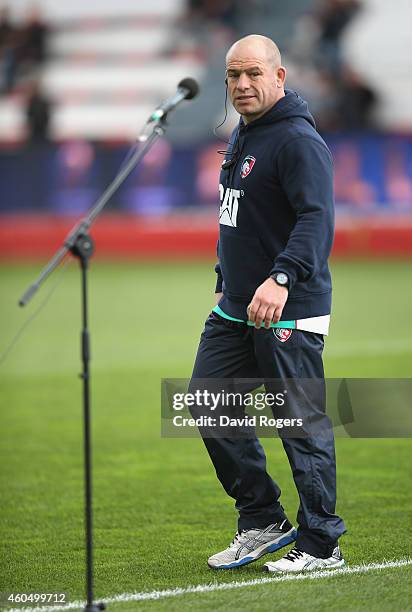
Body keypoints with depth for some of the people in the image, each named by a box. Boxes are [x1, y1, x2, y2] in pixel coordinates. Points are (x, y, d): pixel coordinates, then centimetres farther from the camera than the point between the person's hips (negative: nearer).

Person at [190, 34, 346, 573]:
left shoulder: (299, 141, -15)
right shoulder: (240, 138, 15)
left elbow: (317, 219, -27)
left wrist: (281, 278, -40)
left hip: (288, 312, -10)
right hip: (235, 308, 10)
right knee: (210, 405, 9)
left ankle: (321, 544, 6)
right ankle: (263, 521, 19)